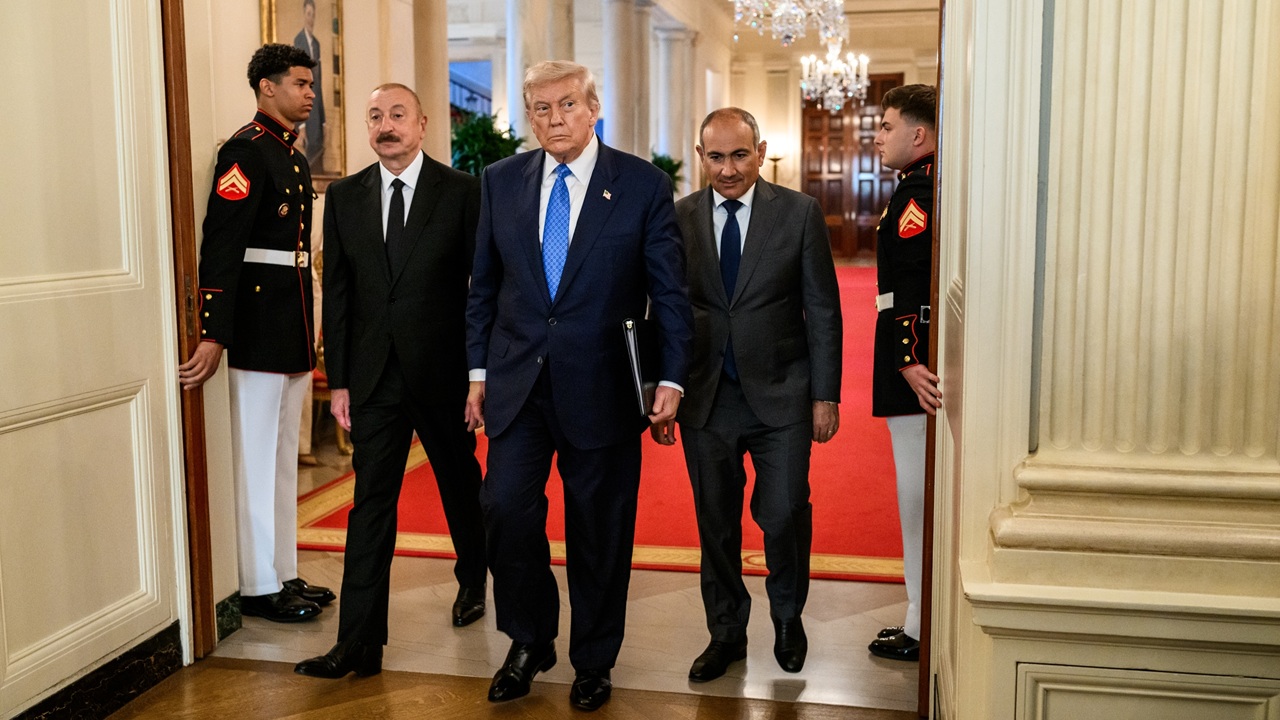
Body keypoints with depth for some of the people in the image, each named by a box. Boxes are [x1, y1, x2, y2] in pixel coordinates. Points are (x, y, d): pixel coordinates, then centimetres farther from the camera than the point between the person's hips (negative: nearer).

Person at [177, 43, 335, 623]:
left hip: (293, 327, 9)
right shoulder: (246, 151, -12)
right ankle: (259, 587, 10)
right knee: (257, 458, 0)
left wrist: (307, 335, 16)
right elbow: (220, 246, -20)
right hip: (260, 329, -9)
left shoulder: (293, 156, 16)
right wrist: (213, 336, -26)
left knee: (284, 457, 15)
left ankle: (284, 573, 26)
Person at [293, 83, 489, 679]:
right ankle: (359, 643, 5)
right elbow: (336, 293, 6)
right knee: (371, 502, 1)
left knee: (460, 484, 17)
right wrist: (339, 380, 2)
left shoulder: (462, 192, -4)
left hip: (445, 371, -2)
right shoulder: (344, 197, 6)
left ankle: (473, 580, 43)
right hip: (374, 375, 2)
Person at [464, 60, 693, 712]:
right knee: (506, 510, -4)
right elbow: (484, 286, 11)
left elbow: (669, 291, -2)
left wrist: (672, 378, -9)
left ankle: (593, 661, 28)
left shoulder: (643, 185, -3)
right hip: (517, 382, 3)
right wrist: (479, 371, 7)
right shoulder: (501, 181, 7)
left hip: (601, 387, -2)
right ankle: (529, 643, 21)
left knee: (598, 530, 7)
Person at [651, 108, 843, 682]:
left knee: (784, 514, -2)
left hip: (780, 396, -1)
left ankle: (788, 618, 28)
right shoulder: (677, 219, 2)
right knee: (716, 522, 10)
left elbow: (823, 310, 0)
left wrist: (826, 394, -4)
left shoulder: (799, 213, -2)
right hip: (706, 397, 2)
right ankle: (726, 632, 28)